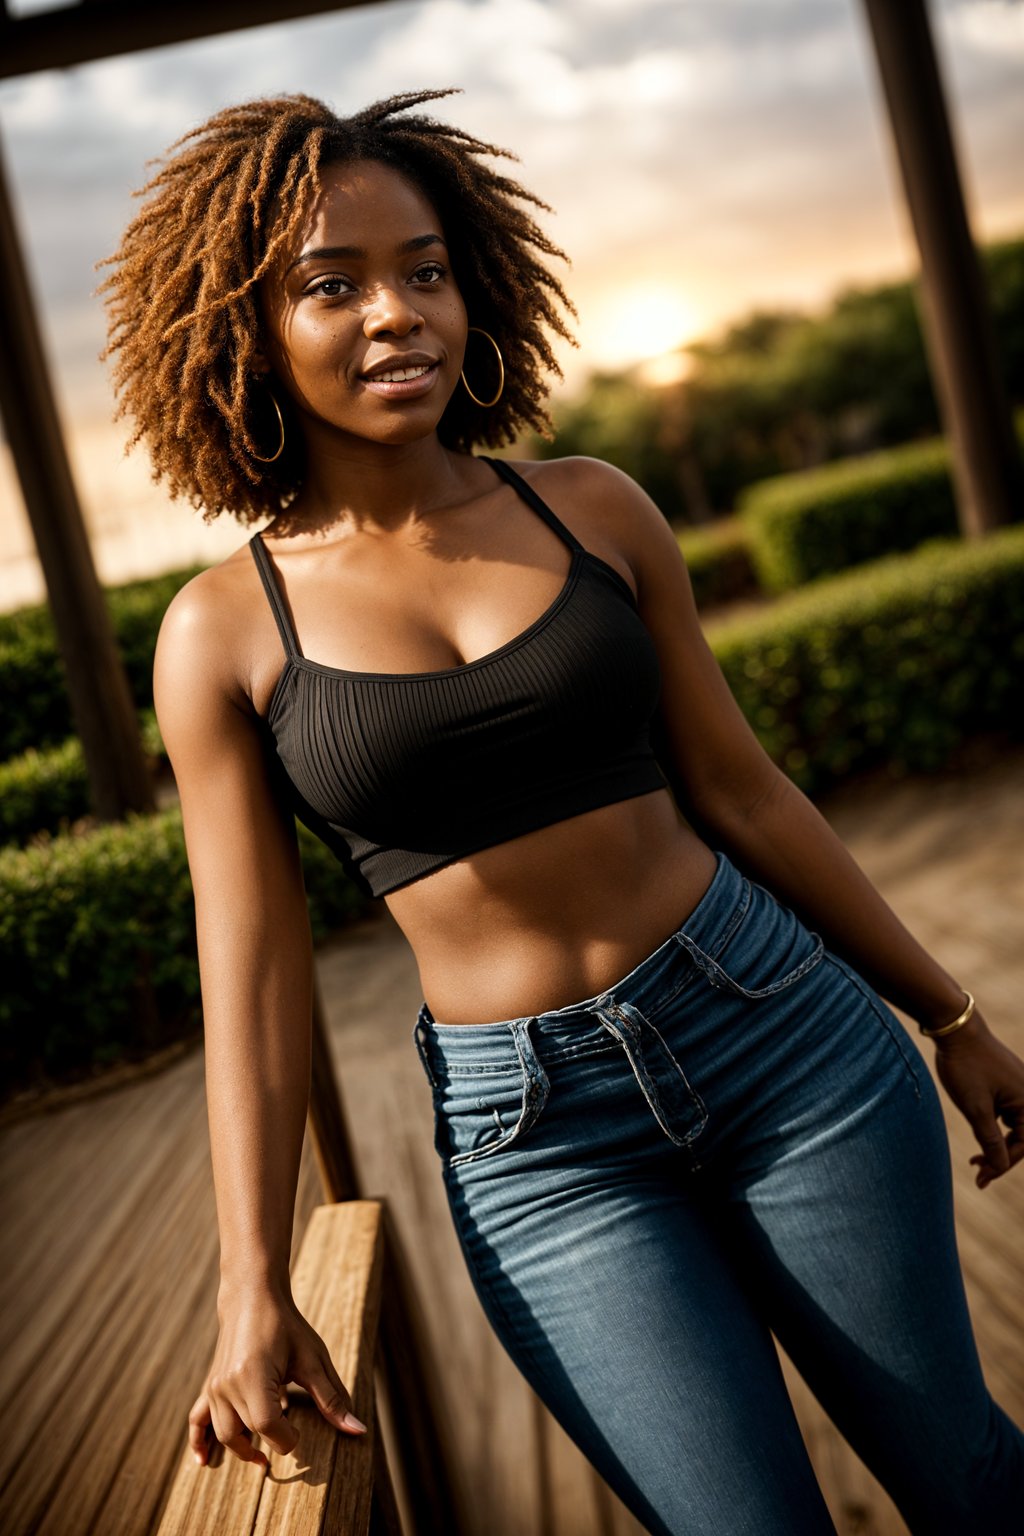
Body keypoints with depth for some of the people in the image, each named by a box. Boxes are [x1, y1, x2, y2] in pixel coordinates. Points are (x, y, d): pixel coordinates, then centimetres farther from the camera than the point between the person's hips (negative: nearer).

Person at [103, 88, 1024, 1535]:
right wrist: (254, 1290, -2)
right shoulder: (224, 631, -5)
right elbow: (253, 974, -2)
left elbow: (739, 790, 5)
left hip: (779, 1025, 2)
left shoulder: (592, 508, -1)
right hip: (532, 1137, -1)